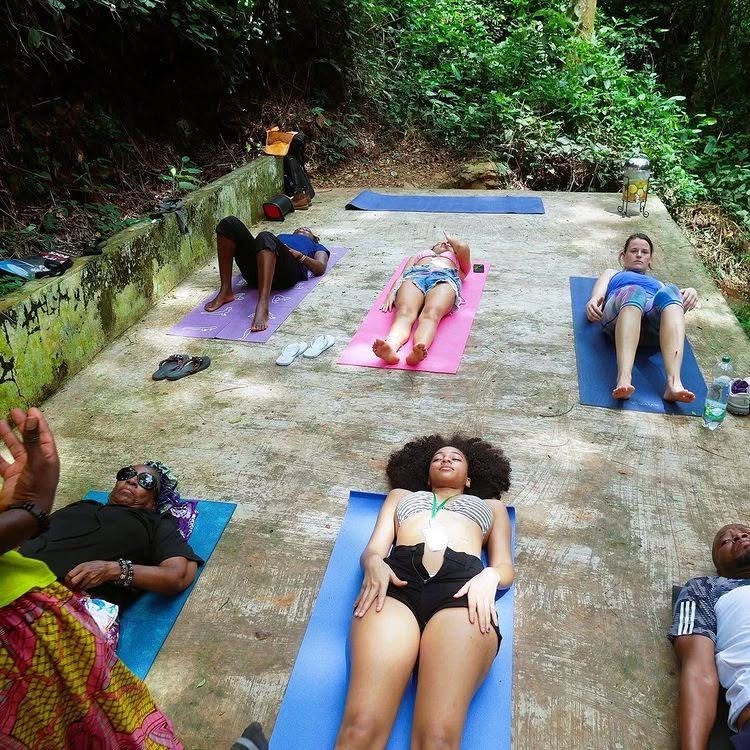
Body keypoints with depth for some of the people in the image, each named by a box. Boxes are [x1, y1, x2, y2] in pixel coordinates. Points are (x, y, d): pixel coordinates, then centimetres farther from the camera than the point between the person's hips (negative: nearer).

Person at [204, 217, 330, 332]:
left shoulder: (317, 247, 38)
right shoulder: (282, 236, 46)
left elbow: (321, 268, 15)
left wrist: (299, 255, 0)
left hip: (288, 270, -4)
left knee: (265, 238, -38)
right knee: (229, 223, -18)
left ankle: (262, 308, -56)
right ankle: (225, 292, -23)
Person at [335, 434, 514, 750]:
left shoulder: (491, 506, 41)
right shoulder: (401, 495, 41)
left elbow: (505, 567, 24)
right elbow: (372, 549, 25)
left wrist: (489, 577, -2)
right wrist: (374, 564, -1)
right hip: (397, 580, 1)